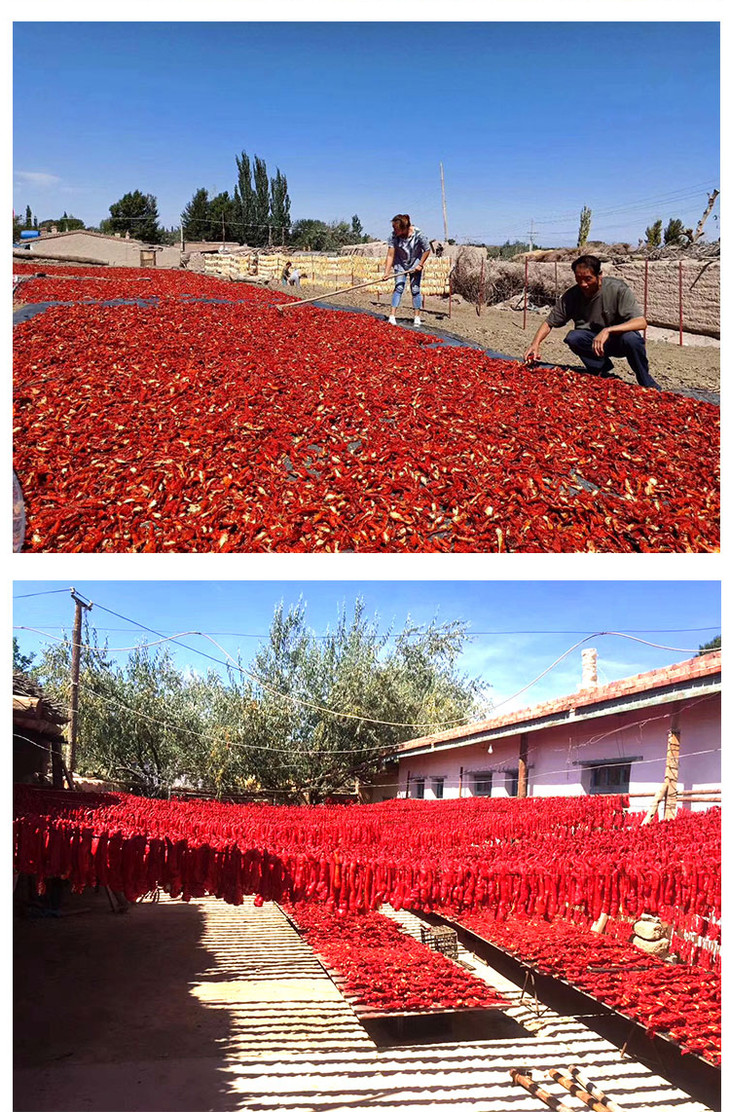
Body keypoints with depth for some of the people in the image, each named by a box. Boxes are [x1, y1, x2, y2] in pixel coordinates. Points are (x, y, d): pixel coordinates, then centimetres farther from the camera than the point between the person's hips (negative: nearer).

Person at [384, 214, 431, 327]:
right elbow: (390, 255, -22)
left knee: (415, 289, -1)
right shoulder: (394, 236, -23)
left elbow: (427, 250, -11)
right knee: (399, 287, -11)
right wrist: (387, 272, -28)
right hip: (400, 263, 0)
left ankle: (417, 317, 9)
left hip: (415, 263, 0)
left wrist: (420, 265, -10)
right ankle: (392, 316, -14)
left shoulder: (418, 234, -26)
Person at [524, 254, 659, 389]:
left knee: (631, 338, -36)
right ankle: (601, 368, -2)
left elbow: (641, 322, -30)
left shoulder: (618, 289, -21)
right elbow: (549, 323, -4)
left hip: (618, 340, -3)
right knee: (572, 337, -27)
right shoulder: (571, 296, -12)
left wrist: (608, 330, -42)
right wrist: (535, 344, -24)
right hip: (592, 342, 3)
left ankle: (647, 384, -11)